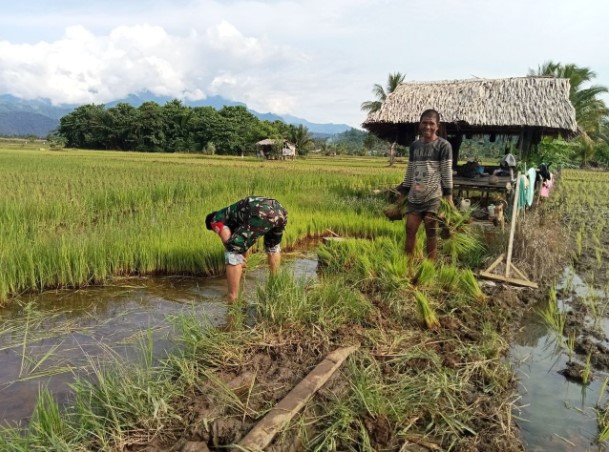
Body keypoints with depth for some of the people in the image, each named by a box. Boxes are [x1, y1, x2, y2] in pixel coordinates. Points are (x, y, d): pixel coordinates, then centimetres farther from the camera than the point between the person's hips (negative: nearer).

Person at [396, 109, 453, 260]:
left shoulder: (443, 146, -4)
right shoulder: (414, 145, 11)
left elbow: (447, 173, -7)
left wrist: (449, 198, -12)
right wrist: (402, 193, 14)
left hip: (433, 197, -5)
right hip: (414, 197, 5)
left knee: (431, 233, 3)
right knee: (410, 230, 4)